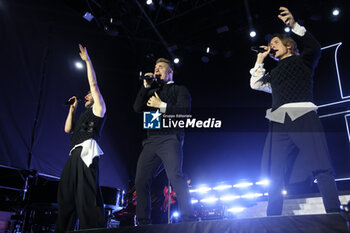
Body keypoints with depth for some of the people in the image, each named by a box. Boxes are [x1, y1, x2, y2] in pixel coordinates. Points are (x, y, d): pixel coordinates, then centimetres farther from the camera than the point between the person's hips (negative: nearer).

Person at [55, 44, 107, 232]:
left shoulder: (98, 109, 12)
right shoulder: (84, 117, 34)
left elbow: (93, 84, 5)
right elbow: (67, 129, 24)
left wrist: (87, 60, 11)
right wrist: (72, 109, 29)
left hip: (86, 152, -9)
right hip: (74, 154, 9)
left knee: (87, 195, -20)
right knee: (66, 196, 4)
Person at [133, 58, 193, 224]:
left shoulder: (179, 89, 15)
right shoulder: (152, 91, 30)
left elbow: (185, 109, -3)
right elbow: (137, 107, 15)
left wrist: (161, 105, -5)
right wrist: (146, 86, 11)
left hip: (170, 138, -5)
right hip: (151, 140, 6)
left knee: (175, 176, -23)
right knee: (140, 181, -2)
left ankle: (187, 219, -21)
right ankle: (143, 222, 4)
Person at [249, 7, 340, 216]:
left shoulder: (302, 60, 19)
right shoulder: (274, 73, 33)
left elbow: (315, 48, -1)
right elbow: (255, 84, 26)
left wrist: (294, 25, -9)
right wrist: (260, 60, 31)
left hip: (303, 116, -4)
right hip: (279, 122, 5)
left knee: (321, 168, -15)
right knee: (275, 177, -5)